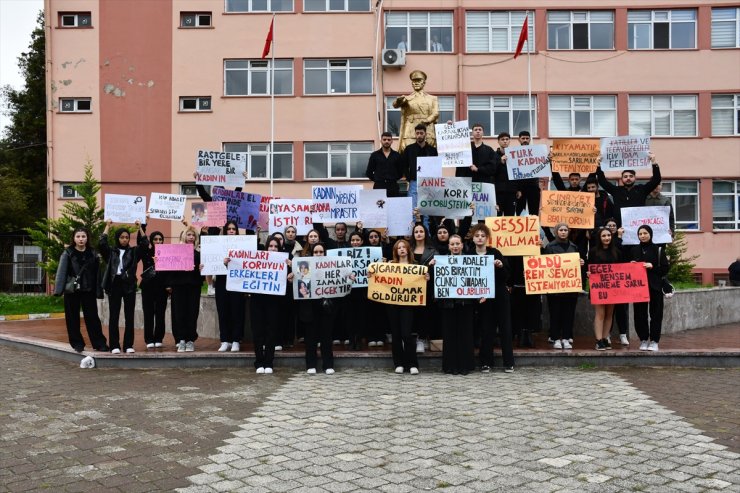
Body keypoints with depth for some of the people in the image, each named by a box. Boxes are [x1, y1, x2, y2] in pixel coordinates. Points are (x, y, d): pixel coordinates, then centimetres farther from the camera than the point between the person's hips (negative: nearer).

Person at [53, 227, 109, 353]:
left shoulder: (93, 254, 7)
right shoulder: (67, 253, 0)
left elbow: (97, 273, 5)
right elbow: (61, 272, -6)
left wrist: (98, 291, 1)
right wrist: (58, 289, -14)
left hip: (88, 291, 1)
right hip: (71, 290, -1)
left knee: (92, 317, 2)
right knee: (73, 318, 5)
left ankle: (99, 343, 7)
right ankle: (77, 344, 15)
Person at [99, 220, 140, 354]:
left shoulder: (133, 252, 9)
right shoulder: (110, 252, 8)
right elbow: (101, 244, -8)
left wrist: (140, 228, -4)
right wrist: (107, 227, -2)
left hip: (129, 285, 1)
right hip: (115, 285, 0)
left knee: (129, 316, 2)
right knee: (114, 316, 0)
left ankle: (128, 345, 8)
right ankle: (114, 345, 4)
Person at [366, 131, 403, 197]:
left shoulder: (396, 155, 9)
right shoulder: (374, 155, 7)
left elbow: (400, 172, 13)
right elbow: (368, 172, 9)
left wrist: (393, 179, 7)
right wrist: (377, 180, 7)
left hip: (393, 187, 1)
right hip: (378, 187, -1)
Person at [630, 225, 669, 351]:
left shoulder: (658, 250, 2)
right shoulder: (634, 250, 9)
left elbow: (665, 268, -1)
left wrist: (652, 266, -14)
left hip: (655, 286, -2)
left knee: (656, 314, 0)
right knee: (640, 314, 3)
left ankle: (654, 341, 6)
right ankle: (643, 340, 13)